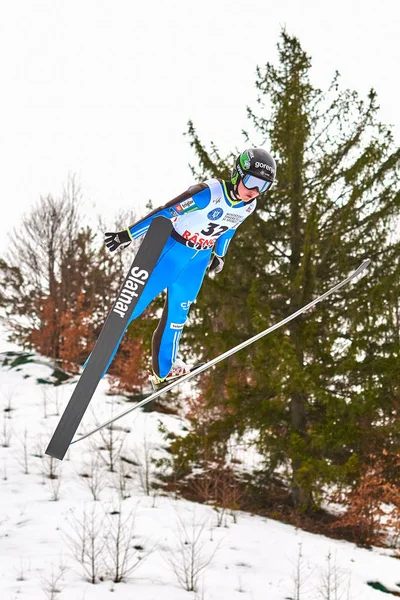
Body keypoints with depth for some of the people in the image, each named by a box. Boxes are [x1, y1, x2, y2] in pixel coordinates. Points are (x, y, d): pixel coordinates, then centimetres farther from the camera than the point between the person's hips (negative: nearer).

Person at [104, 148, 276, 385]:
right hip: (172, 250, -6)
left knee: (178, 313, 18)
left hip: (199, 260, 6)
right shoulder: (210, 193, -28)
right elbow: (164, 212, -25)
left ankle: (164, 368, 36)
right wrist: (128, 234, -24)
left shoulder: (249, 206, -6)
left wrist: (219, 254, 27)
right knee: (136, 304, -5)